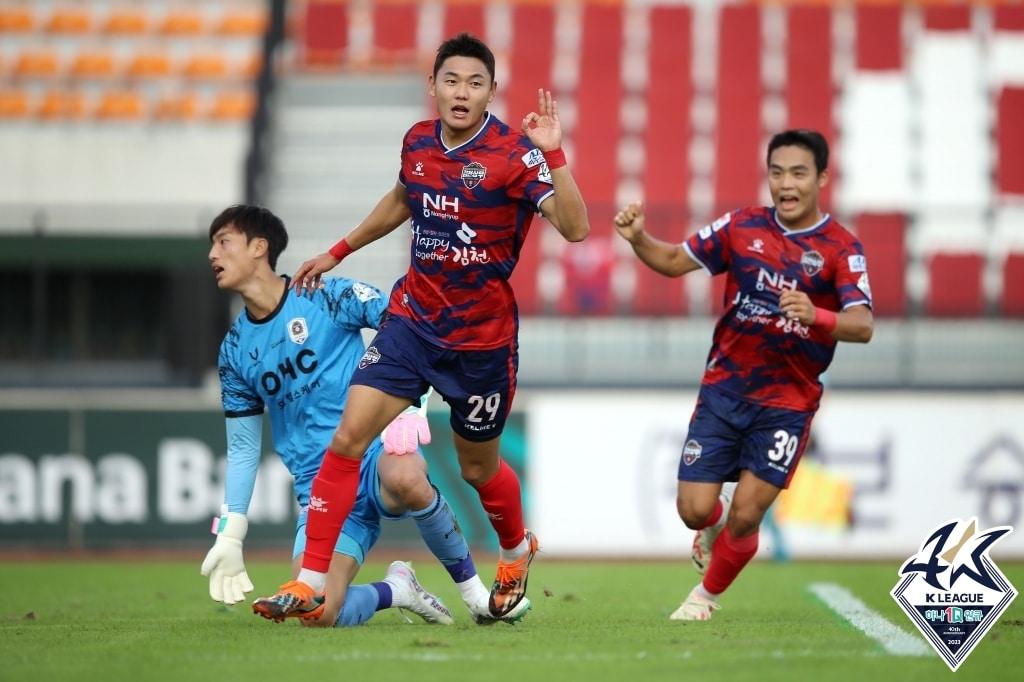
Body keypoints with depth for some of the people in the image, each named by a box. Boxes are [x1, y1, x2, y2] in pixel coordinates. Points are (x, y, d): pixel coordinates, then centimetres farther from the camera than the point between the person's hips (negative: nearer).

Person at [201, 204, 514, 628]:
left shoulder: (326, 296, 0)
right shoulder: (234, 351, 13)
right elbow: (242, 450, 18)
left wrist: (410, 407, -18)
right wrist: (229, 535, 10)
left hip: (375, 455, -3)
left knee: (405, 478, -42)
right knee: (317, 615, -22)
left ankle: (469, 583, -16)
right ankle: (396, 590, 11)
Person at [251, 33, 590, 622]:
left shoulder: (513, 153, -15)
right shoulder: (418, 142, 1)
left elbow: (574, 227, -26)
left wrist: (552, 155, -36)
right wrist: (339, 252, 29)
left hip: (482, 335, -4)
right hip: (413, 317, 4)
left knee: (479, 467, 12)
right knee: (349, 436, -11)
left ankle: (517, 553, 46)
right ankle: (311, 583, -7)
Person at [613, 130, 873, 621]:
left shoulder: (841, 248, -10)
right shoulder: (742, 227, 0)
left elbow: (862, 325, -22)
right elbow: (675, 261, 10)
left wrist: (815, 316, -42)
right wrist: (637, 239, -11)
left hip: (787, 401, -2)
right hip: (724, 390, 2)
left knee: (745, 515, -6)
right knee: (694, 508, -4)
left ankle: (707, 594, 23)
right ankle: (714, 529, 35)